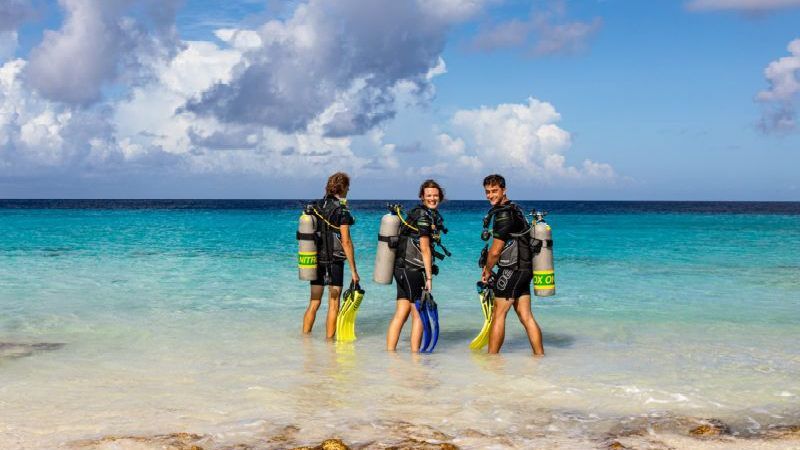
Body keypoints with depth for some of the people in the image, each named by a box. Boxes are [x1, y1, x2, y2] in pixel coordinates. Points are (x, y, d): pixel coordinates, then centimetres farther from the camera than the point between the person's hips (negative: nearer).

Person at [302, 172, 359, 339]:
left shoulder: (313, 207, 6)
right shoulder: (341, 210, -11)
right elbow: (346, 242, -14)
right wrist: (353, 270, -11)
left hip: (315, 259, 6)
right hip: (334, 261, -6)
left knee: (314, 303, 14)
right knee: (333, 304, 3)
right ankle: (329, 340, 6)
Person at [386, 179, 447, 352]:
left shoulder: (431, 215, 18)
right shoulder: (423, 216, -13)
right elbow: (425, 249, -16)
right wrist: (429, 277, -15)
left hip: (402, 269, 9)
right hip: (412, 270, -9)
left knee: (401, 314, 8)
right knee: (419, 314, -1)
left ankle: (389, 352, 8)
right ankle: (415, 354, 4)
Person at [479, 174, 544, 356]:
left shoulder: (504, 214, -16)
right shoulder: (513, 209, 16)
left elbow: (495, 251, -16)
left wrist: (487, 271, 0)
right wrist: (489, 266, 18)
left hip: (512, 270, -9)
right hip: (524, 269, 9)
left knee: (498, 315, -2)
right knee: (526, 316, 9)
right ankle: (540, 356, 10)